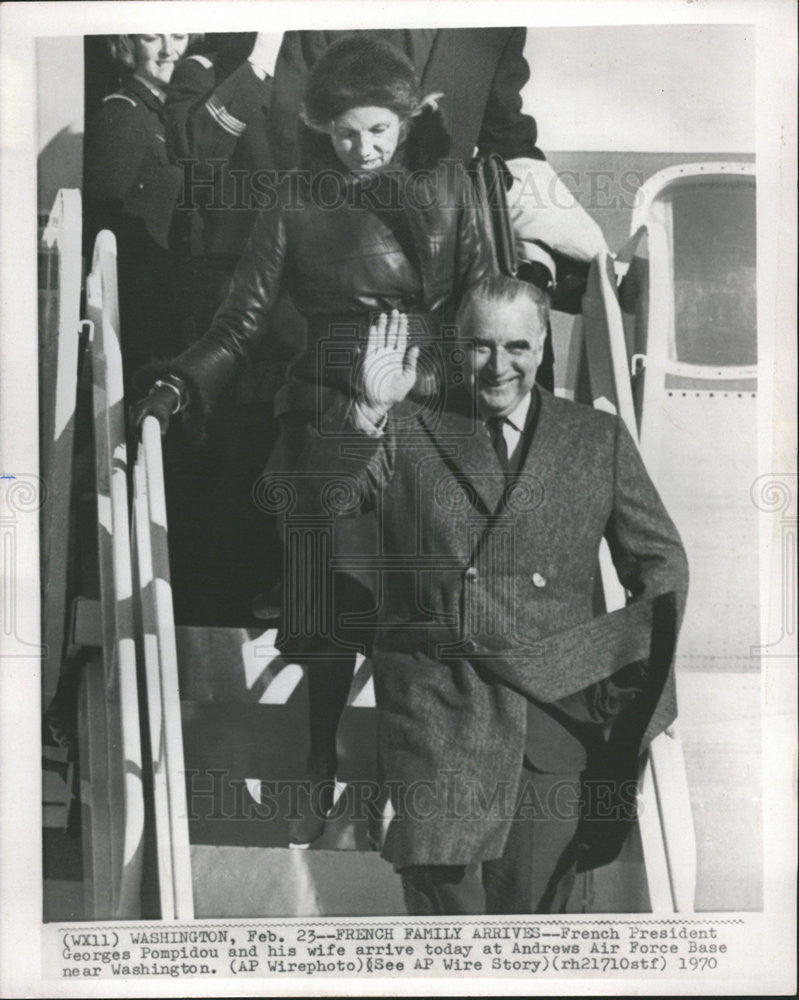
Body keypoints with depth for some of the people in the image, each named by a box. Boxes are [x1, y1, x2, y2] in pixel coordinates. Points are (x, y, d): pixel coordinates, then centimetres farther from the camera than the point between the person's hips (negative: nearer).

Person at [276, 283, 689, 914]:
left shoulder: (600, 440, 11)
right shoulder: (406, 432, 7)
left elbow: (661, 559, 16)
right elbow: (312, 505, -5)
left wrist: (638, 674, 5)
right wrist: (368, 410, -17)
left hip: (557, 712, 2)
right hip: (437, 711, -1)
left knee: (533, 900, 7)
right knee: (444, 901, -7)